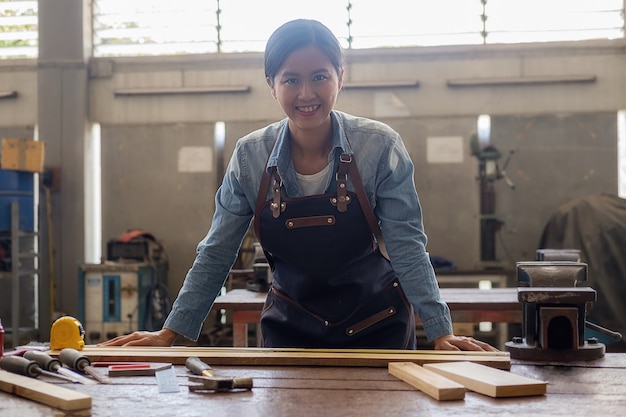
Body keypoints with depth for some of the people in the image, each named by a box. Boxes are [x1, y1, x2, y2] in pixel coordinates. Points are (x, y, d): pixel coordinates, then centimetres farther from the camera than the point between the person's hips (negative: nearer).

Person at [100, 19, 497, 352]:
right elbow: (215, 255, -2)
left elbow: (407, 248, -13)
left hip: (376, 328, -1)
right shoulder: (251, 156, -10)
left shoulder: (380, 147, -15)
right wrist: (170, 333, -4)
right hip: (289, 328, 2)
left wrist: (441, 332, -19)